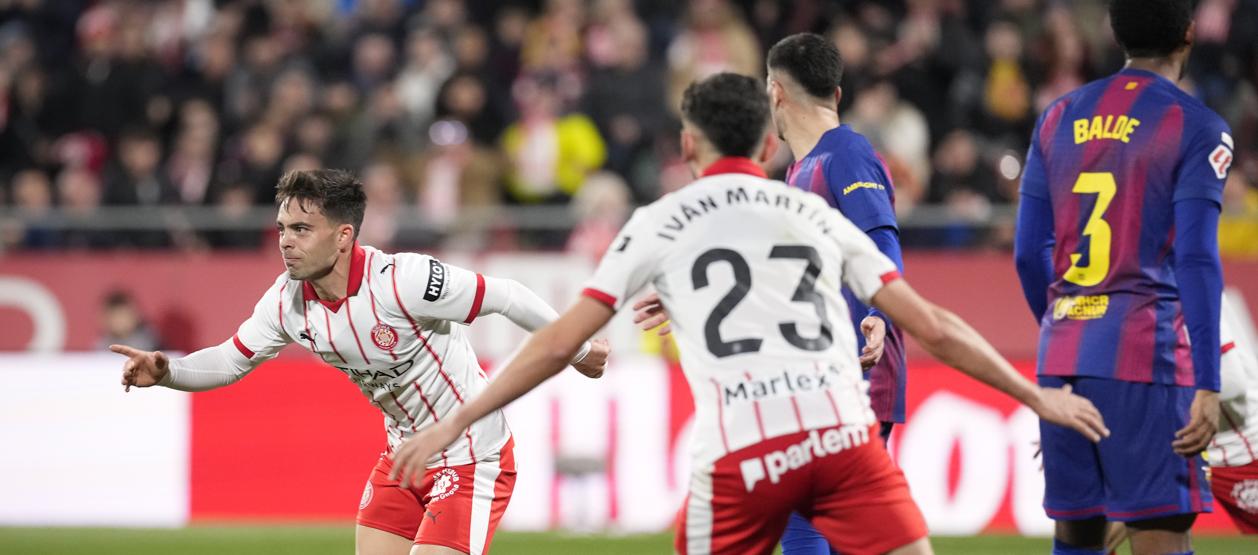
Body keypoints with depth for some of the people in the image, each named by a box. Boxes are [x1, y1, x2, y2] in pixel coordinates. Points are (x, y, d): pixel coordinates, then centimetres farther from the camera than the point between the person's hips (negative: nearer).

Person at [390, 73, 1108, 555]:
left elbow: (558, 344, 11)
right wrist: (1038, 396, 28)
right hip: (841, 431, 1)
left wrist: (454, 424, 19)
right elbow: (931, 326, 18)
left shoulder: (660, 223, 15)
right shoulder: (815, 213, 20)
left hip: (739, 452, -1)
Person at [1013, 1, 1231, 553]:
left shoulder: (1058, 119, 12)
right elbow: (1196, 262, -12)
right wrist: (1207, 387, -13)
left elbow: (1029, 254, 14)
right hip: (1145, 361, -6)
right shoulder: (1196, 128, -5)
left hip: (1061, 361, 6)